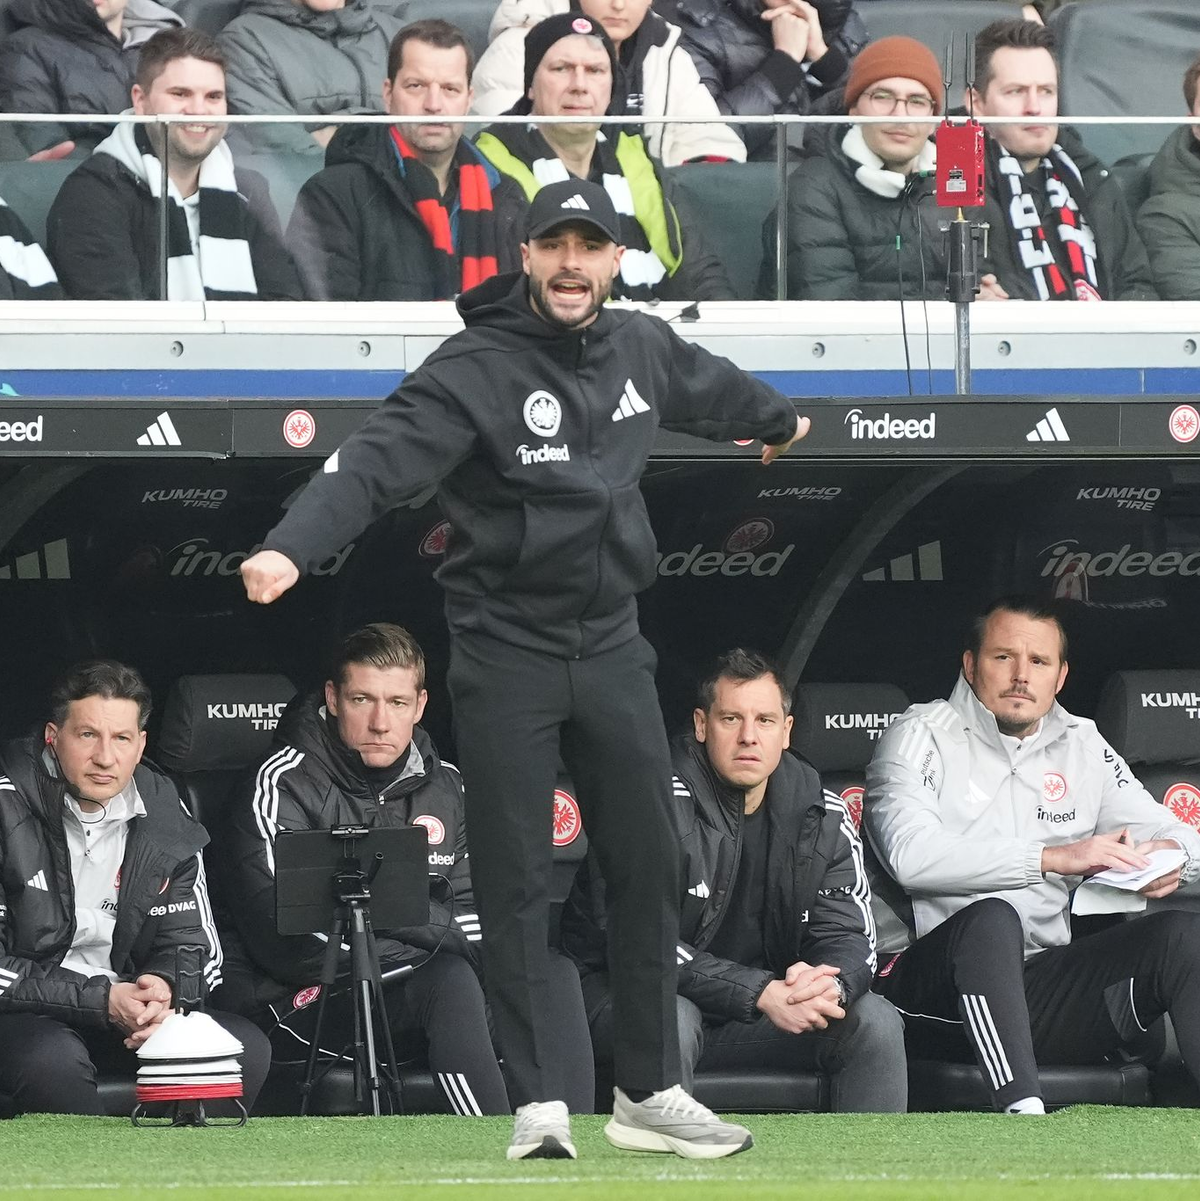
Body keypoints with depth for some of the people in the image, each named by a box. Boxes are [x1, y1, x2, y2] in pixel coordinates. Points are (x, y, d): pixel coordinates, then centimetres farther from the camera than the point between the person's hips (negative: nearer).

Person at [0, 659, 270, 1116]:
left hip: (125, 1008, 5)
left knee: (247, 1047, -17)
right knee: (52, 1060, -38)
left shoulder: (164, 817, 5)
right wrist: (101, 1002, -21)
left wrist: (162, 985, -15)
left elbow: (197, 947, 10)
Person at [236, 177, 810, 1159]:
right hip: (506, 656, -5)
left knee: (649, 869, 8)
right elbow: (378, 461, -27)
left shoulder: (641, 349, 5)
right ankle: (539, 1104, 2)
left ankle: (649, 1093, 19)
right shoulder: (474, 369, -14)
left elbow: (711, 386, 29)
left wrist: (780, 420, 50)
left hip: (612, 645, 6)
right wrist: (290, 550, -43)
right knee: (515, 883, -2)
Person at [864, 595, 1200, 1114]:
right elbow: (912, 855, -16)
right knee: (991, 918, -37)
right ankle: (1024, 1113, -53)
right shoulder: (922, 735, 2)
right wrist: (1055, 858, -24)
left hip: (1040, 984, 5)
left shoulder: (1082, 747, 18)